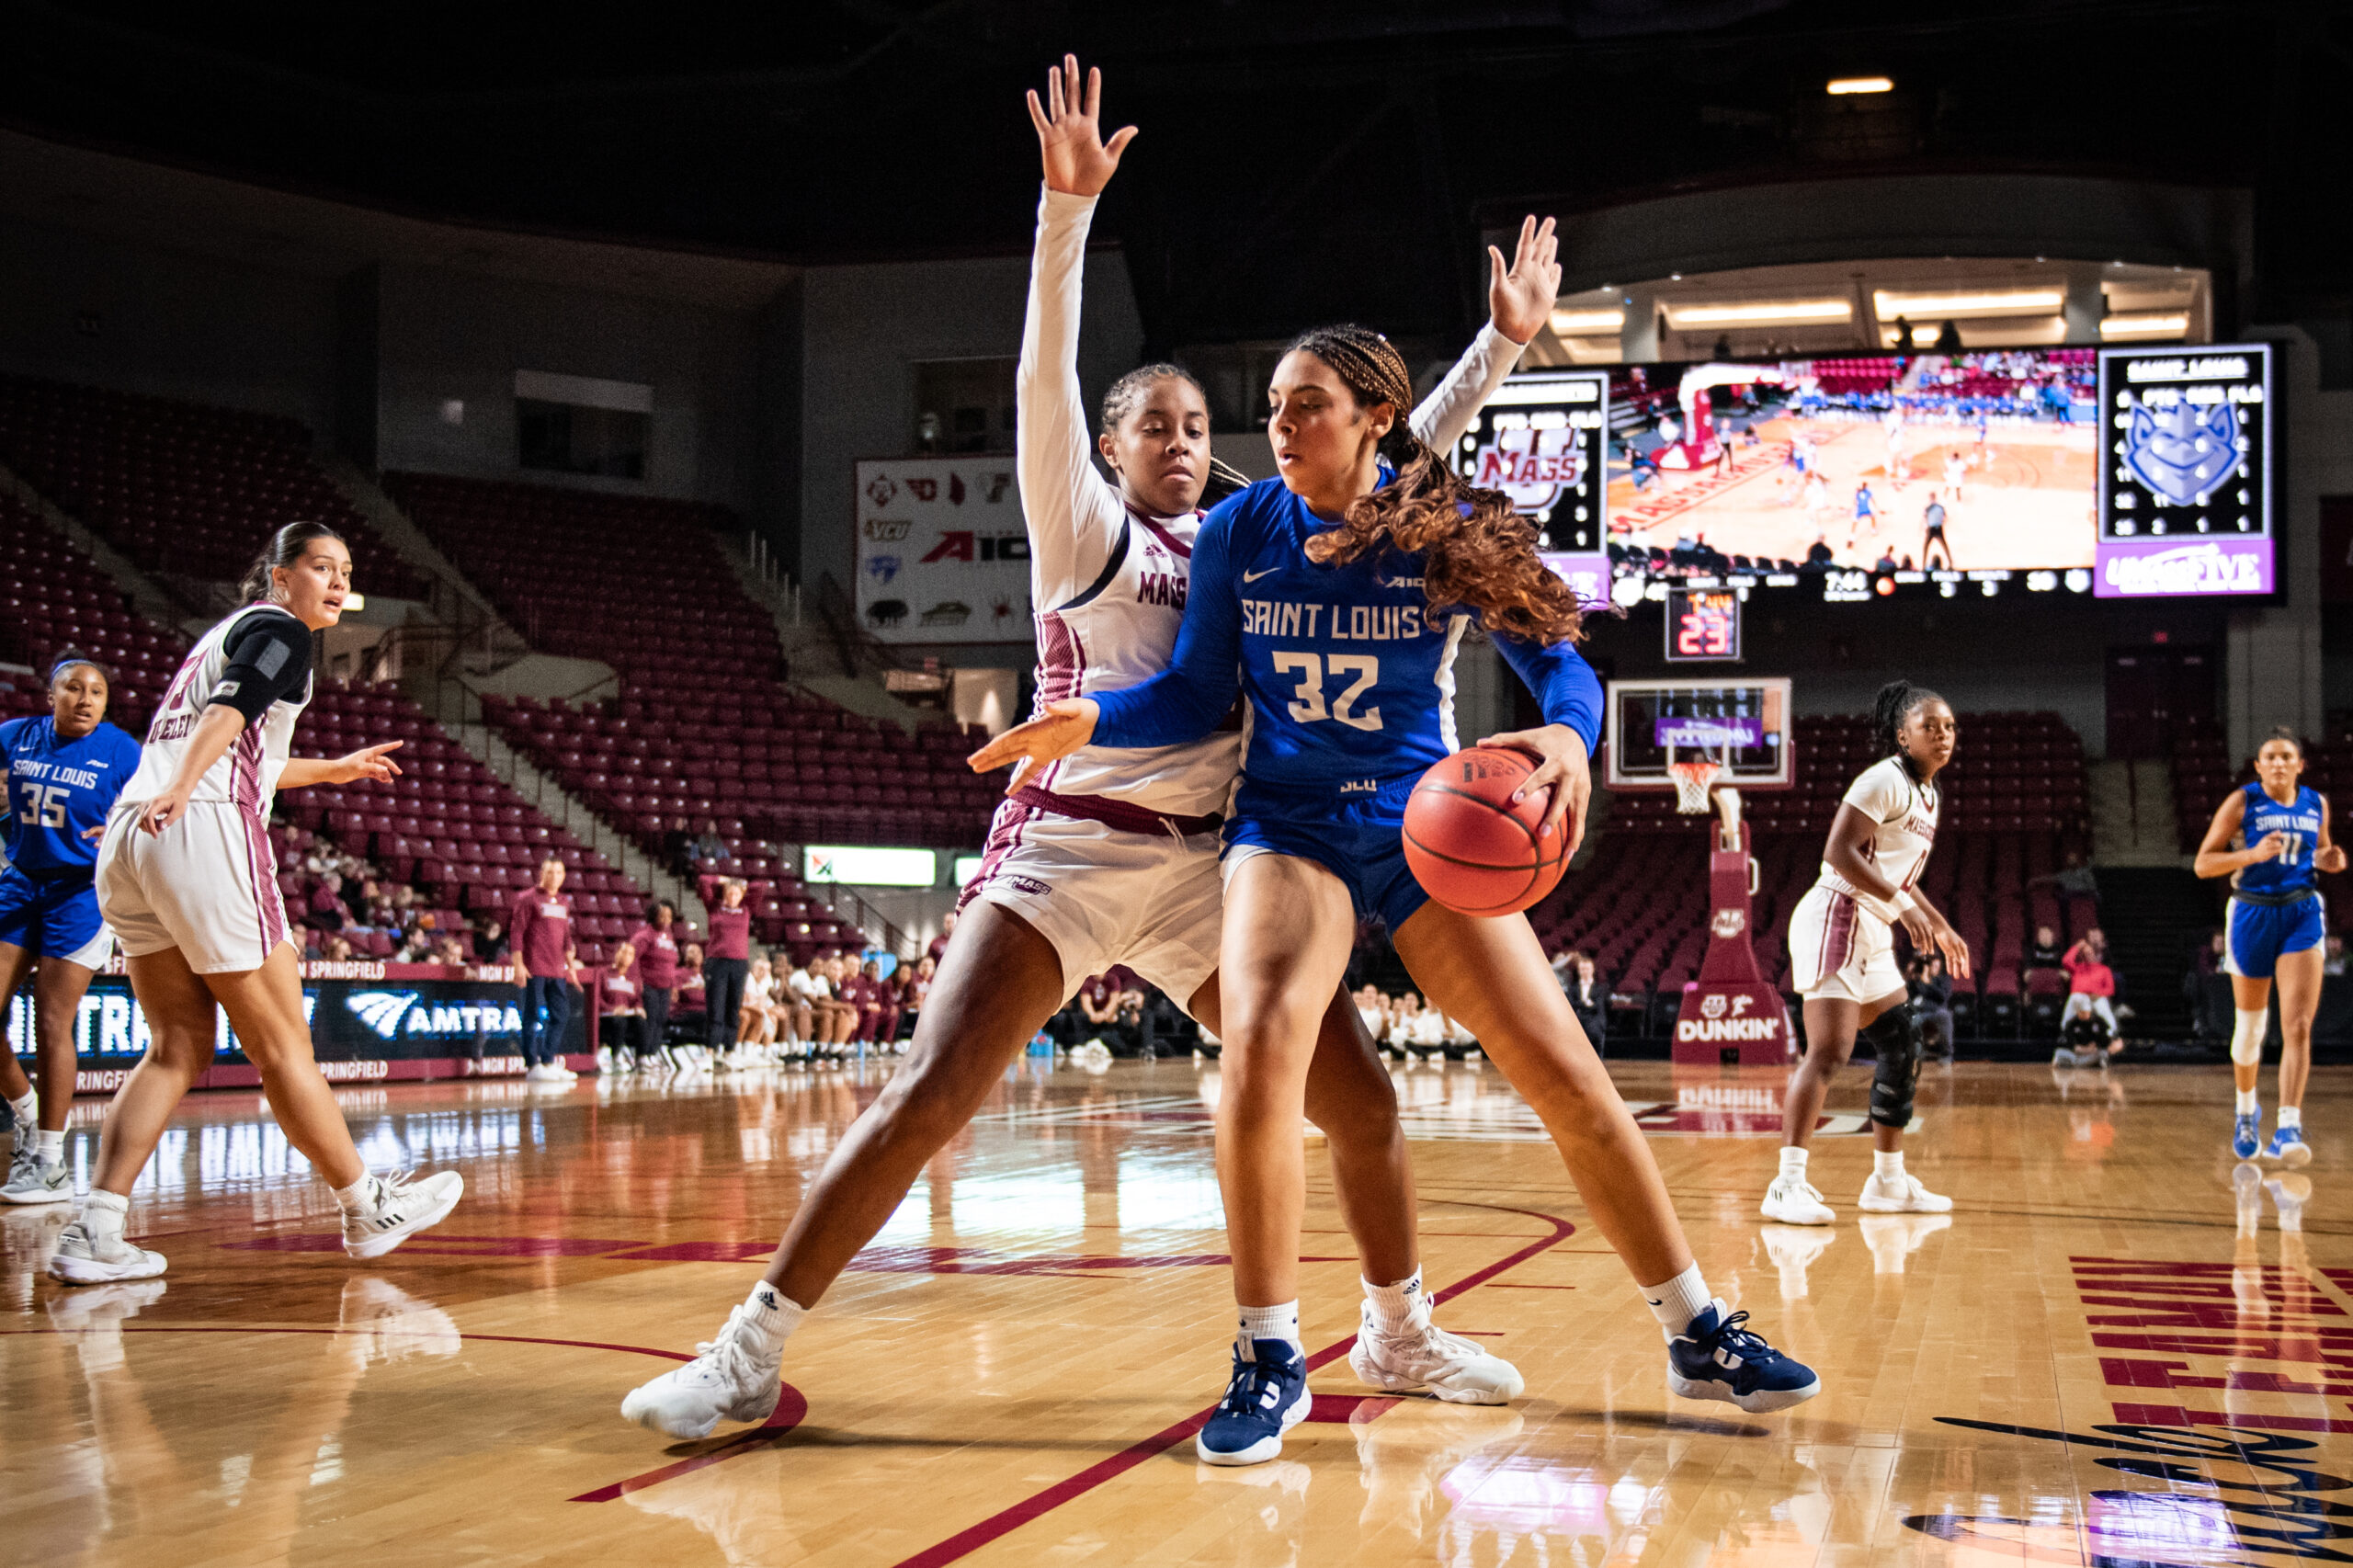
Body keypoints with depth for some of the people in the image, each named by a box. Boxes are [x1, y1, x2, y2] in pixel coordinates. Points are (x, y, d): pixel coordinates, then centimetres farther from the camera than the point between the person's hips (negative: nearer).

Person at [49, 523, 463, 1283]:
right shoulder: (280, 630, 3)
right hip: (205, 831, -9)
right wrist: (180, 791, -32)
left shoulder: (226, 632, 30)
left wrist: (333, 769, 54)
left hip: (125, 838, 9)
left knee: (178, 1047, 9)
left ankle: (93, 1233, -2)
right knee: (282, 1047, 1)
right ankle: (367, 1209, 12)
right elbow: (229, 712, -16)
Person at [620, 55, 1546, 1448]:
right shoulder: (1085, 533, 1)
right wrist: (1069, 209, -25)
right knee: (929, 1097, -17)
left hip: (1208, 864, 5)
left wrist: (1502, 347, 14)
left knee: (1360, 1097, 1)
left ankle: (1400, 1333, 24)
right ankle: (752, 1354, -10)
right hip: (1071, 848, -5)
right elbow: (1044, 387, -14)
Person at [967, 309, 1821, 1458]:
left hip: (1424, 831, 1)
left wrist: (1566, 734, -28)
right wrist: (1092, 720, -15)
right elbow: (1196, 696, 3)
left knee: (1567, 1077, -4)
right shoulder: (1241, 530, -2)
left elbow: (1561, 662, -6)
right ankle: (1268, 1360, -13)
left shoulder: (1450, 534, -6)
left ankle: (1698, 1337, 14)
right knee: (1259, 1046, -28)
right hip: (1290, 829, 0)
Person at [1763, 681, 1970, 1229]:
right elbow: (1839, 851, -21)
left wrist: (1940, 925, 30)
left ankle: (1889, 1182, 22)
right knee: (1829, 1051, -18)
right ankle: (1788, 1184, -22)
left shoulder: (1926, 793, 18)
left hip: (1872, 935, 10)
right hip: (1837, 919, -10)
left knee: (1902, 1049, 13)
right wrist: (1903, 906, -24)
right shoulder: (1885, 779, -11)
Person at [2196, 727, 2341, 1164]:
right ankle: (2246, 1111, 37)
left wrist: (2328, 860, 0)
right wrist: (2253, 854, -22)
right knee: (2250, 1025, 12)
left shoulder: (2316, 804, 6)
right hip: (2252, 914, -2)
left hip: (2302, 915, 2)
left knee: (2298, 1026, -14)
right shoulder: (2241, 802, -5)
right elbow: (2202, 863, -7)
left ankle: (2288, 1128, -20)